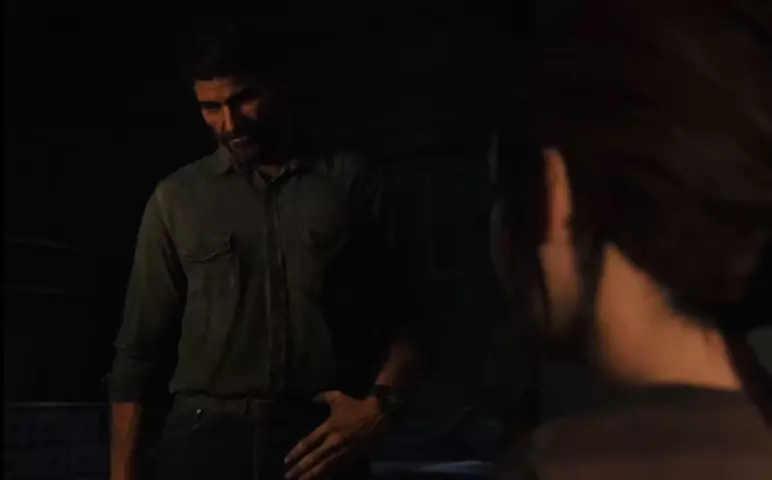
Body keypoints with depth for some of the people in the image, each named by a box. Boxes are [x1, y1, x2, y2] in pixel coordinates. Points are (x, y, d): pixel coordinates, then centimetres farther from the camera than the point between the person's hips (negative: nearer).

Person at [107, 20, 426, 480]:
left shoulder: (356, 184, 6)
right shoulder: (176, 199, 9)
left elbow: (403, 320, 7)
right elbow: (141, 347, 8)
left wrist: (382, 404, -11)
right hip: (204, 442, 1)